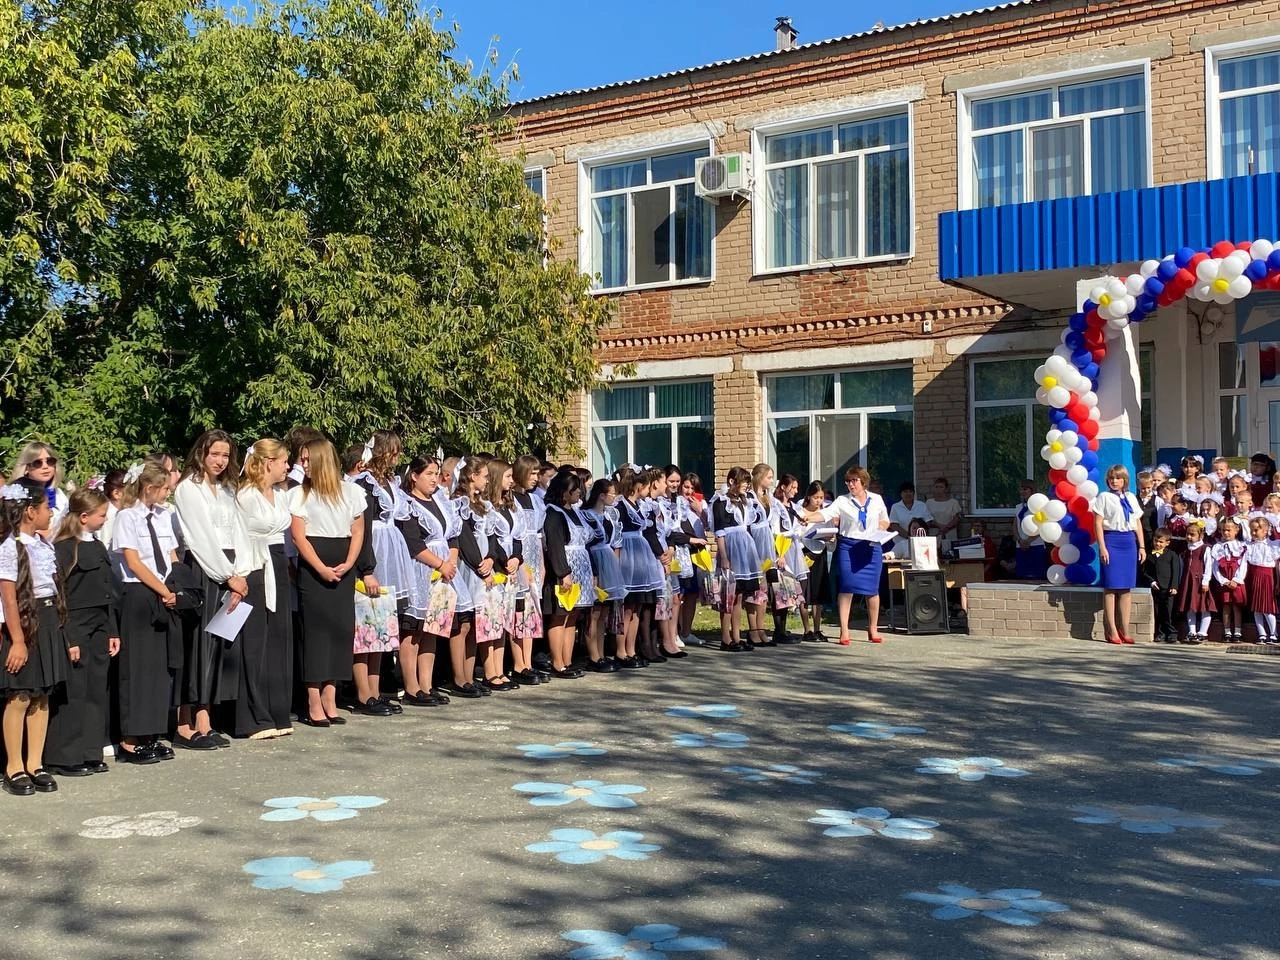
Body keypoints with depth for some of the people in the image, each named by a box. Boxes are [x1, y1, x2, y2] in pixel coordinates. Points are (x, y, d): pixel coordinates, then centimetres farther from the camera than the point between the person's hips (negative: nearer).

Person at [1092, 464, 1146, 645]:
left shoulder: (1132, 498, 14)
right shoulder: (1104, 497, -1)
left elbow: (1138, 523, 16)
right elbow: (1098, 523, -6)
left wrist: (1142, 546, 10)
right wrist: (1102, 547, -13)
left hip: (1129, 541, 5)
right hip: (1111, 540, -5)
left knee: (1126, 588, 5)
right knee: (1111, 586, -3)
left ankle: (1124, 630, 11)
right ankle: (1112, 631, 1)